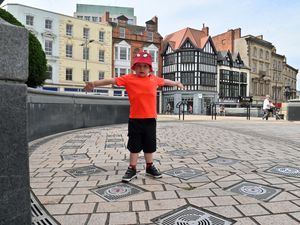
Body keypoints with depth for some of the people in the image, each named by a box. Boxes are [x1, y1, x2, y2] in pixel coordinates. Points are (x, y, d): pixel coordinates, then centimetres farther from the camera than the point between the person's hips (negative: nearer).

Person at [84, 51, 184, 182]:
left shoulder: (154, 79, 8)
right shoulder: (129, 78, -3)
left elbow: (165, 81, 27)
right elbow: (111, 80, -8)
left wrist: (176, 83, 43)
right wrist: (94, 84, -16)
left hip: (150, 119, 3)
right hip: (135, 119, -3)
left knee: (149, 145, 15)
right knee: (134, 146, 8)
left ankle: (149, 167, 32)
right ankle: (132, 169, 22)